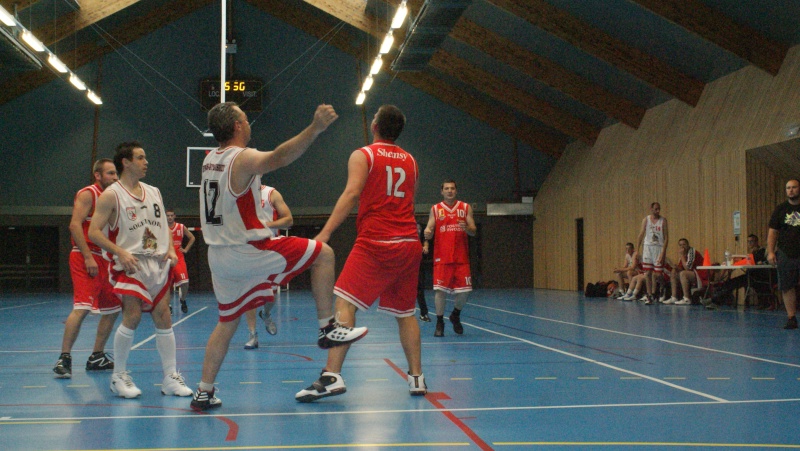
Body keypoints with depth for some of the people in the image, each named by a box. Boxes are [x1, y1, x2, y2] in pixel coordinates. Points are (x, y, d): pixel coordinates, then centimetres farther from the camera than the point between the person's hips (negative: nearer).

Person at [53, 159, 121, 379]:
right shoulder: (88, 194, -7)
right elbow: (75, 225, -17)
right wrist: (88, 257, -23)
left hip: (104, 260, 9)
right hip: (85, 259, -9)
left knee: (112, 309, 13)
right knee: (82, 308, -19)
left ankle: (97, 357, 22)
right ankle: (64, 358, -14)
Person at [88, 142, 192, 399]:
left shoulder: (154, 192, 14)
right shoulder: (111, 195, -5)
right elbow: (94, 232, -9)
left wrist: (171, 249, 5)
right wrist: (120, 252, -20)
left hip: (158, 263, 6)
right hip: (130, 264, -6)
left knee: (163, 318, 3)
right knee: (132, 317, -15)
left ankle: (170, 378, 10)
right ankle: (119, 377, 2)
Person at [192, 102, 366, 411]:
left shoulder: (210, 160, 10)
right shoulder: (244, 158, -15)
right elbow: (278, 157, -38)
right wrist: (314, 129, -50)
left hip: (218, 256, 8)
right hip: (248, 252, -8)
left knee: (227, 321, 20)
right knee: (323, 254, -1)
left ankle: (204, 392, 18)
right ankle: (327, 328, -2)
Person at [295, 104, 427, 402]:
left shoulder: (363, 156, 1)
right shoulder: (410, 161, 17)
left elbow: (352, 193, -14)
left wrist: (325, 232, -20)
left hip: (375, 243, -6)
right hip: (409, 244, 6)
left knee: (344, 303, -10)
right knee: (405, 313, 15)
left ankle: (332, 376, -23)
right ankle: (417, 378, 16)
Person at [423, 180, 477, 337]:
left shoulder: (466, 208, 9)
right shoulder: (435, 209, 8)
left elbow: (473, 231, 6)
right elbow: (429, 229, 5)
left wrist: (466, 228, -17)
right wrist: (427, 235, -19)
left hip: (461, 257, 1)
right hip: (442, 257, -1)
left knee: (464, 290, -1)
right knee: (440, 289, -8)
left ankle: (456, 315, 25)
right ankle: (439, 322, 5)